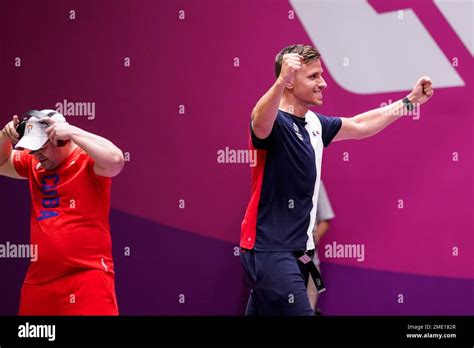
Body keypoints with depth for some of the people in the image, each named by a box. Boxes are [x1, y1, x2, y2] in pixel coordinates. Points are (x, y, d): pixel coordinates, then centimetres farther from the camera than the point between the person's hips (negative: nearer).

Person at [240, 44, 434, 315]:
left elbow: (359, 126, 28)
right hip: (269, 249, -9)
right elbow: (260, 124, -39)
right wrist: (280, 82, -58)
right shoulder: (275, 122, -15)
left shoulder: (315, 123, 12)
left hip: (296, 249, 9)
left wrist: (410, 101, 26)